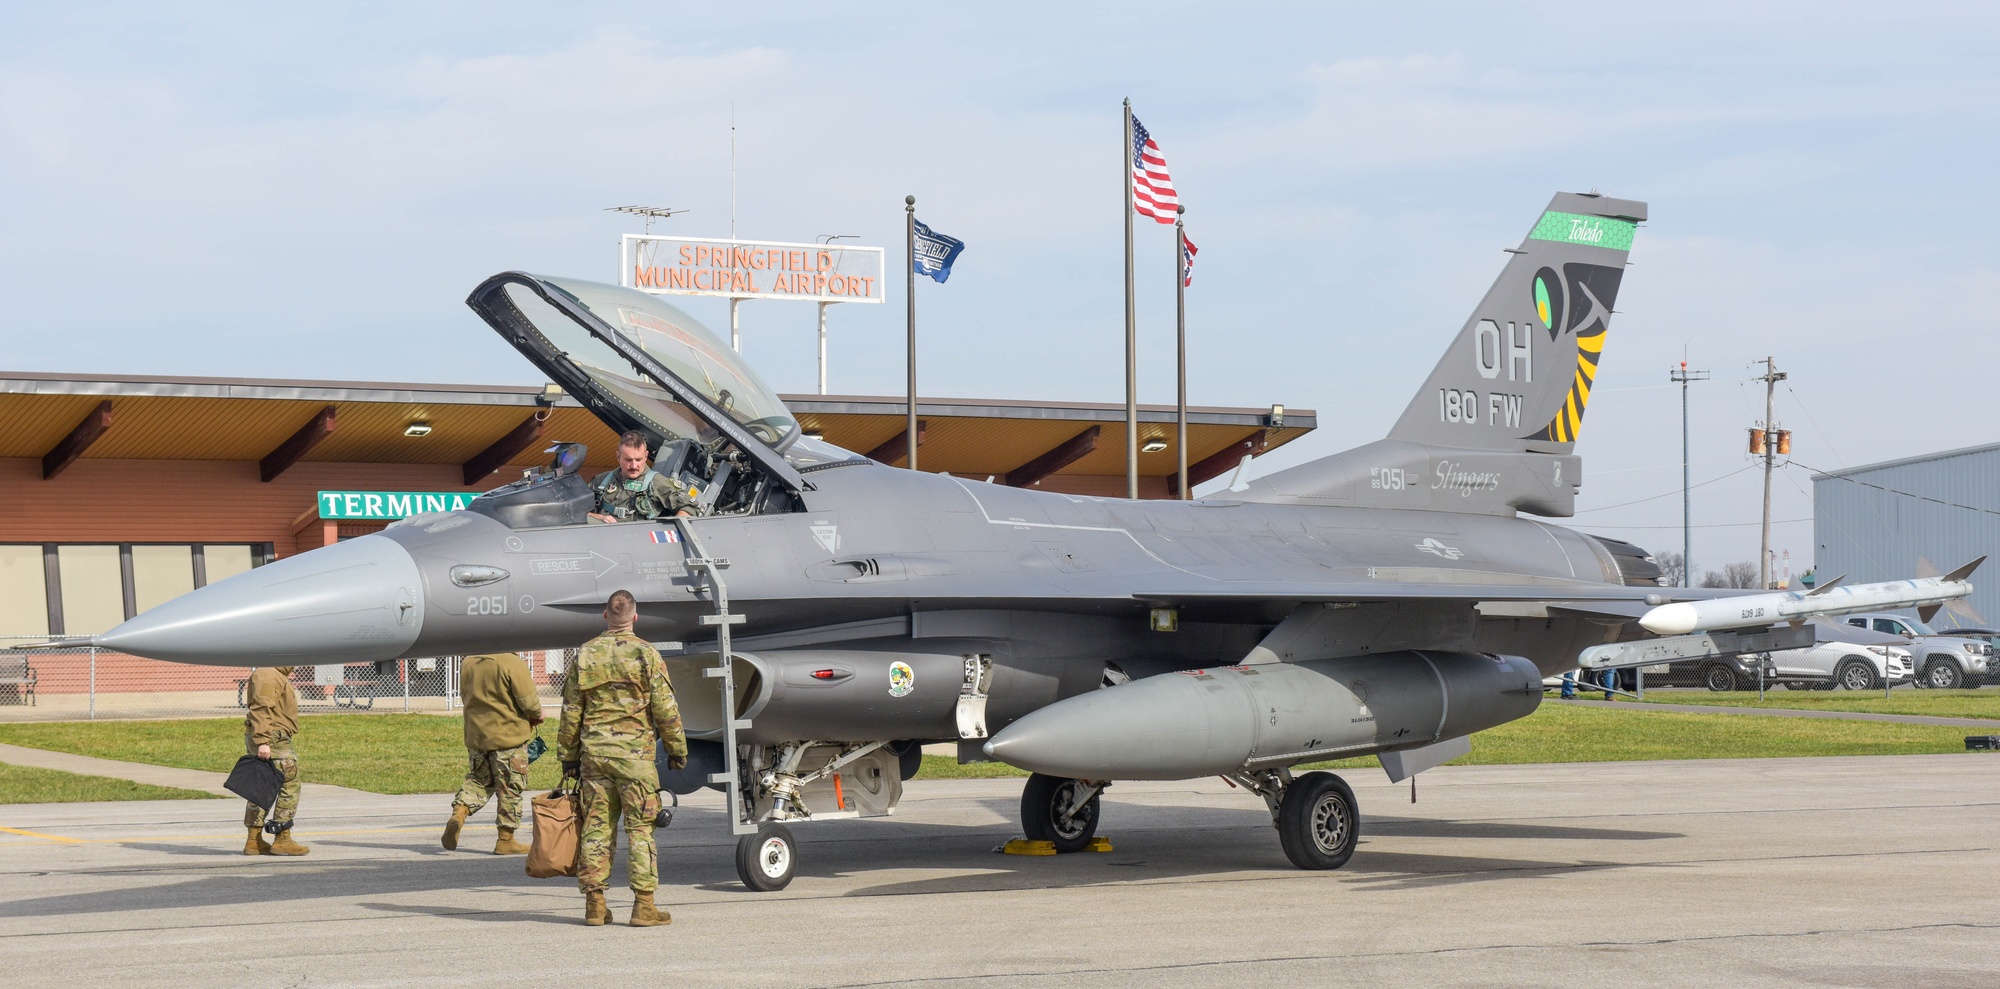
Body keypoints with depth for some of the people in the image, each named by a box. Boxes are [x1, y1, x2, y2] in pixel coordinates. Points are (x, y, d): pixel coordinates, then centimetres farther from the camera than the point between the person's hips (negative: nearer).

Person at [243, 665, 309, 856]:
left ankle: (254, 840, 14)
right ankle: (282, 839, -7)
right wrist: (262, 742, -27)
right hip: (273, 739, -11)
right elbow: (261, 709, -21)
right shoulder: (267, 675, -13)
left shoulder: (277, 676, 22)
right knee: (289, 785, -8)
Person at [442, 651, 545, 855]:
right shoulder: (513, 663, -17)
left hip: (475, 736, 6)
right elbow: (528, 701, -15)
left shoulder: (468, 663, 4)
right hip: (509, 736, -6)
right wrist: (537, 715, 6)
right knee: (510, 788, 5)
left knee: (479, 778, 21)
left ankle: (459, 812, -4)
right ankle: (506, 840, 10)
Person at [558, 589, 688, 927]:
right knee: (641, 828, 0)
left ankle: (594, 904, 8)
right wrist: (677, 749, 5)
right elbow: (665, 709, -5)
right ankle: (644, 905, -2)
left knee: (596, 827, 7)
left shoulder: (584, 655, 5)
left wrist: (568, 757, 15)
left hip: (593, 751, 3)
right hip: (635, 752, -3)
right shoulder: (646, 654, -5)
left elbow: (571, 713, 8)